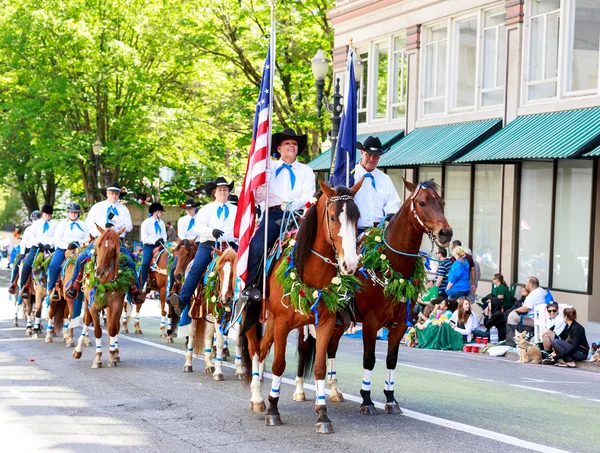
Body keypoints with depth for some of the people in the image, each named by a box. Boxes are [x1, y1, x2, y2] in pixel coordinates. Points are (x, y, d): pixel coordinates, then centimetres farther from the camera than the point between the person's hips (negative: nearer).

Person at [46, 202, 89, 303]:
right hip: (63, 249, -2)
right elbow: (57, 241, 2)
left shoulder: (83, 225, 18)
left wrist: (79, 243, -11)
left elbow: (88, 238, 9)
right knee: (53, 266, -28)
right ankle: (49, 290, -18)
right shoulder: (62, 224, 11)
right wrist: (67, 246, -15)